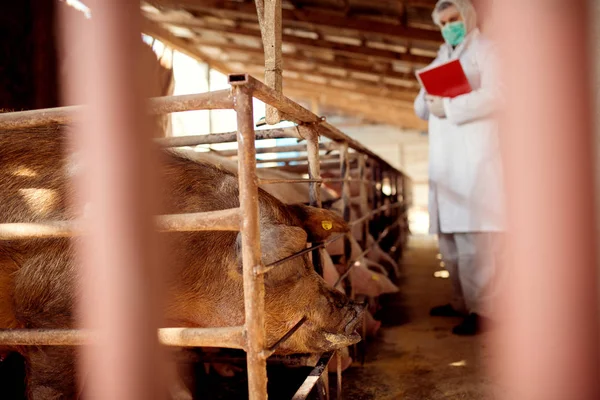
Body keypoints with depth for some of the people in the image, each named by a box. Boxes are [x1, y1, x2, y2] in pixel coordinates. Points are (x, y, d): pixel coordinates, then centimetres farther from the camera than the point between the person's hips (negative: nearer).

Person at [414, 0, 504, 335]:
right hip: (444, 159, 7)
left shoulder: (484, 50, 6)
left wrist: (448, 107, -13)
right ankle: (462, 301, 13)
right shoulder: (442, 59, 26)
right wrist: (428, 100, -1)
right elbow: (422, 110, 21)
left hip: (474, 155, -7)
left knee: (473, 235, -12)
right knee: (448, 235, 5)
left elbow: (492, 96, -11)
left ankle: (477, 310, -10)